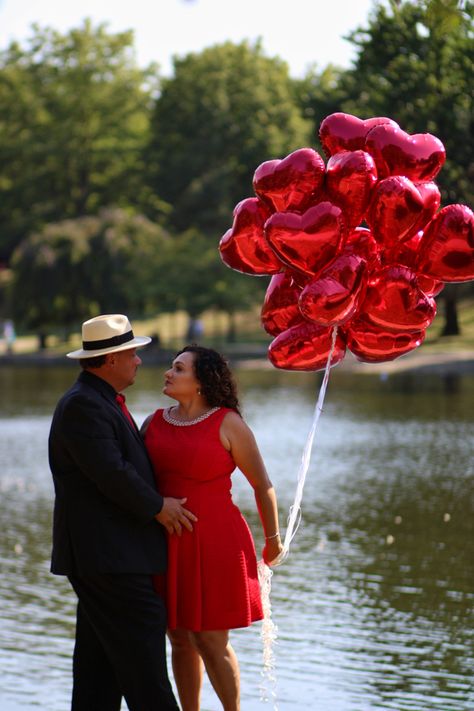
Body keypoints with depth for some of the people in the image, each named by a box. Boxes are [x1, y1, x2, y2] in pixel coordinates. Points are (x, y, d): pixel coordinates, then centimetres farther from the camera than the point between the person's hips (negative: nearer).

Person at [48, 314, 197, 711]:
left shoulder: (104, 402, 18)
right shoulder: (82, 406, -16)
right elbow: (110, 473, -22)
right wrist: (158, 507, -11)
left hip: (116, 554, 11)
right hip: (106, 555, -11)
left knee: (100, 655, 11)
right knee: (141, 648, -9)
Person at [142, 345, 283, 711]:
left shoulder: (228, 424, -7)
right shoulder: (154, 423, 7)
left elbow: (262, 484, 1)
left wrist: (273, 539, 8)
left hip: (214, 543, -5)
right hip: (168, 544, 5)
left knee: (210, 640, -4)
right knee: (180, 639, 9)